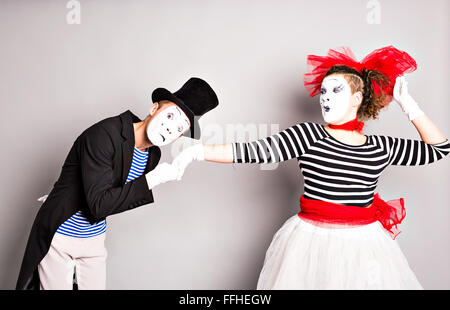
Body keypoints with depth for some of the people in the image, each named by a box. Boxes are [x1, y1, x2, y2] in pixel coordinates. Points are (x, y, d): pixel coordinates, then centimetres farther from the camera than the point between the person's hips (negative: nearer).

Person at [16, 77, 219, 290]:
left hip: (95, 239, 6)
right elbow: (99, 205, -30)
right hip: (59, 239, -6)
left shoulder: (153, 156, -4)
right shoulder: (104, 134, -25)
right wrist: (152, 180, -29)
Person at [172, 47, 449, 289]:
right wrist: (198, 151, -20)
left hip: (363, 246, 3)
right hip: (311, 242, -2)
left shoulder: (381, 148, 5)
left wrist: (408, 105, 7)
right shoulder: (309, 135, -4)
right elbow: (257, 150, -13)